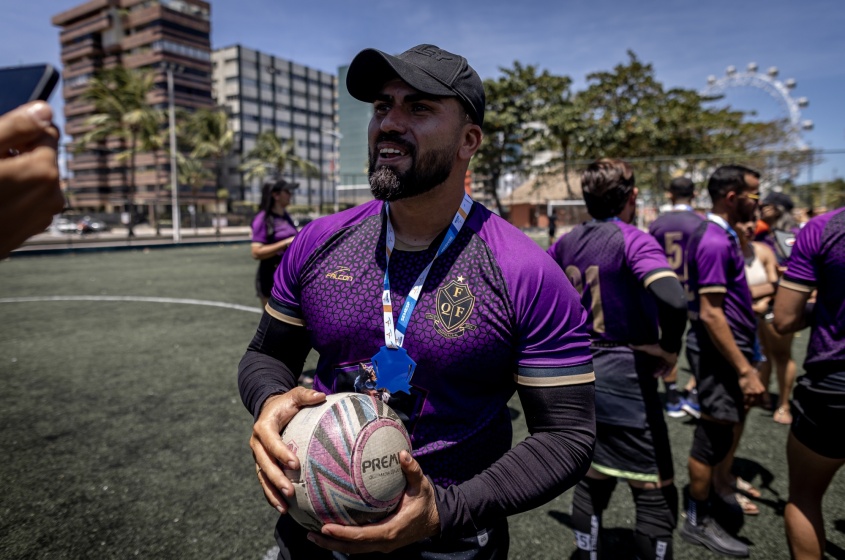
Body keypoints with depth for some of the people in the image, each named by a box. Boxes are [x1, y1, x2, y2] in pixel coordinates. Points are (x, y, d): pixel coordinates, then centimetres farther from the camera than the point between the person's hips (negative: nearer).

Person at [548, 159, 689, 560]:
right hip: (624, 379, -7)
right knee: (657, 496, 7)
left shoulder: (568, 242, 5)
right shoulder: (634, 241, -15)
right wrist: (670, 352, -14)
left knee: (592, 481, 20)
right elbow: (673, 300, -32)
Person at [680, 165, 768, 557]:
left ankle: (718, 486, 42)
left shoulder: (723, 235, 11)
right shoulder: (715, 241, -21)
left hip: (728, 348, 10)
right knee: (714, 435, 2)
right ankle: (698, 522, 17)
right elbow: (710, 313, -25)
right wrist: (744, 370, -24)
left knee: (723, 430, 23)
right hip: (721, 353, -10)